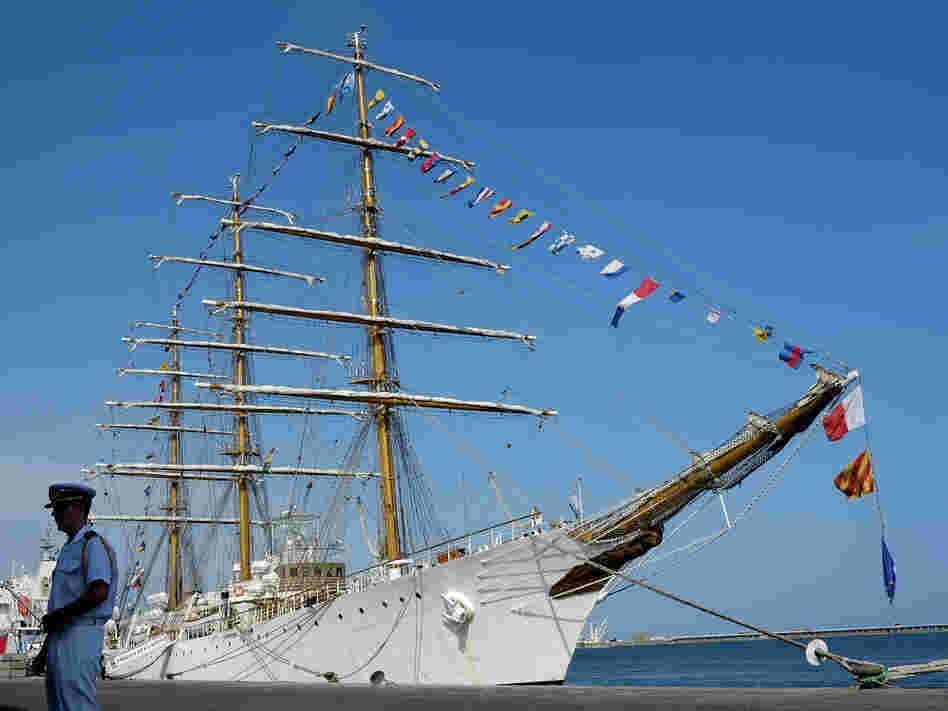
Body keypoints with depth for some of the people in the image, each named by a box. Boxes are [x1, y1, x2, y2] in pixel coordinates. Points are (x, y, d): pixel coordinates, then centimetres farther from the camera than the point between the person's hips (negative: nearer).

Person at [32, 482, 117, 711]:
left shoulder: (93, 545, -11)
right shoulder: (69, 549, 20)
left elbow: (99, 593, -24)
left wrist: (56, 615, -15)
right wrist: (44, 651, 21)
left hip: (81, 635, -10)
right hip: (60, 637, 10)